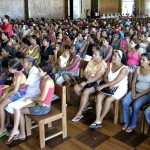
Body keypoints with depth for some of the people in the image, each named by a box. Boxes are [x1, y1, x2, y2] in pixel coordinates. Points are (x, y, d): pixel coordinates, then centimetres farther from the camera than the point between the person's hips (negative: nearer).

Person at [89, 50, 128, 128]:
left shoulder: (124, 68, -15)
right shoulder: (110, 65, 6)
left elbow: (116, 81, -23)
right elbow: (105, 77, 7)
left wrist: (102, 86, -26)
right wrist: (109, 84, -15)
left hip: (120, 88, -6)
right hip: (110, 87, 6)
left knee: (108, 99, -30)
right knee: (99, 96, -22)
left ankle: (100, 120, -11)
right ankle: (97, 120, -25)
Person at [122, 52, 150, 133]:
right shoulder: (138, 69, 5)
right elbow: (134, 82, 6)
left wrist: (140, 94, -17)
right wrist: (133, 92, -10)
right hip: (136, 91, 5)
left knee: (135, 106, -28)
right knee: (125, 102, -20)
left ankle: (132, 125, -5)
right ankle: (126, 123, -3)